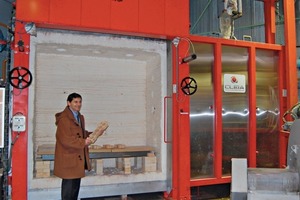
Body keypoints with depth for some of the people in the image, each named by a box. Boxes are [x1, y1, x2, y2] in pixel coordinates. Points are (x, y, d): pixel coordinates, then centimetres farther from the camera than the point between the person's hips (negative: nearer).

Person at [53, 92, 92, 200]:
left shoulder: (80, 117, 12)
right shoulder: (64, 118, -18)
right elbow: (65, 140, -24)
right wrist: (83, 142, -21)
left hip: (78, 158, 9)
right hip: (68, 159, -9)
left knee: (76, 185, 17)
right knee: (69, 185, 0)